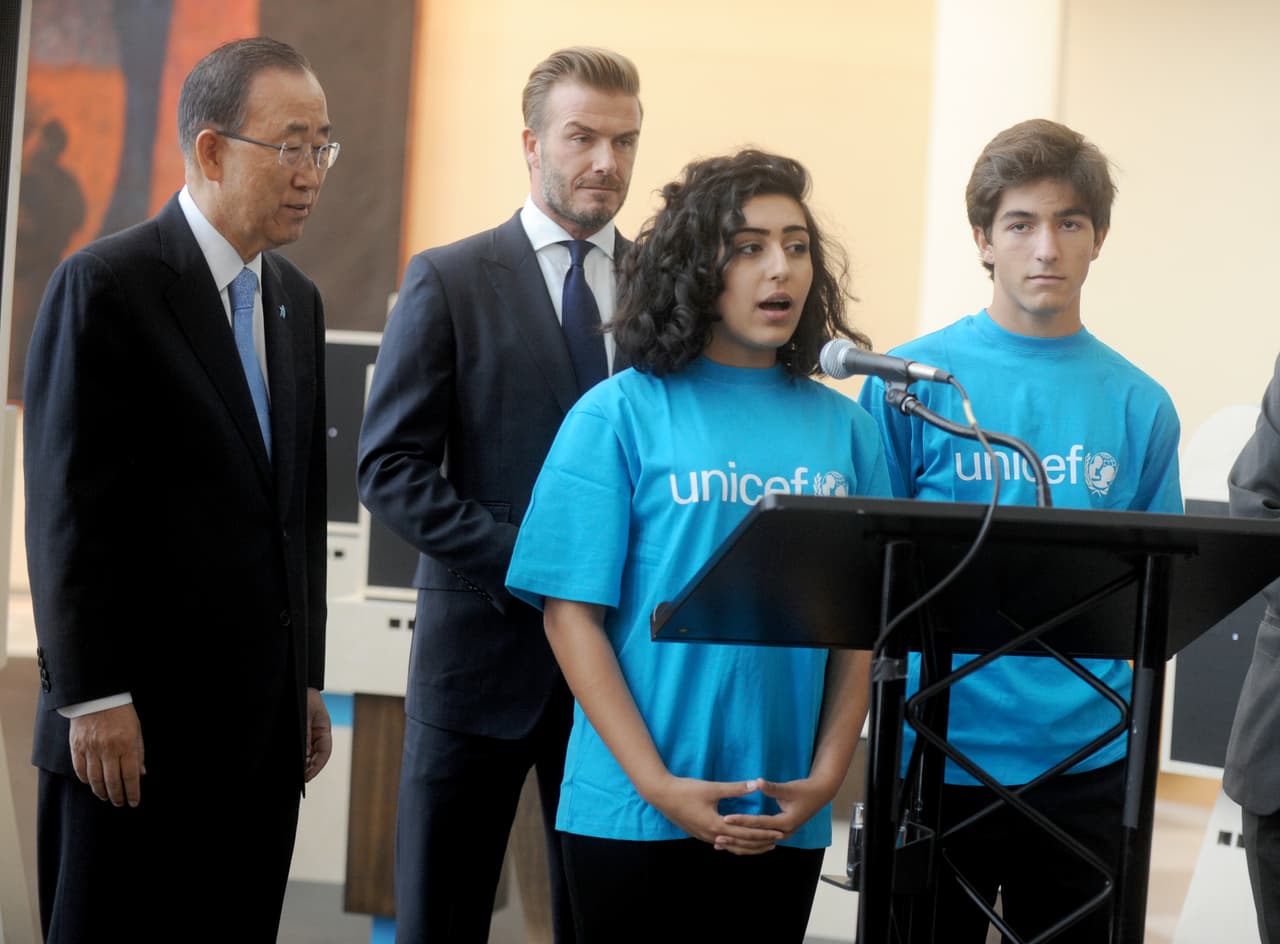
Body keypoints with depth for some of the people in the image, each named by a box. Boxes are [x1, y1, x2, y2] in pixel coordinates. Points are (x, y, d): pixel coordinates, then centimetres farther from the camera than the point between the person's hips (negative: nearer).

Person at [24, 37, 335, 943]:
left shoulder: (295, 300, 14)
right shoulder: (105, 285, -8)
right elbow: (67, 507, -12)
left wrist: (307, 680, 16)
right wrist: (94, 698, -15)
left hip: (260, 721, 7)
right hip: (137, 722, -6)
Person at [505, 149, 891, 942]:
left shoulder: (845, 429, 7)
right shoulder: (620, 415, -2)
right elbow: (572, 611, -6)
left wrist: (827, 777, -4)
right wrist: (660, 786, -12)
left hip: (785, 824, 3)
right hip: (634, 813, -3)